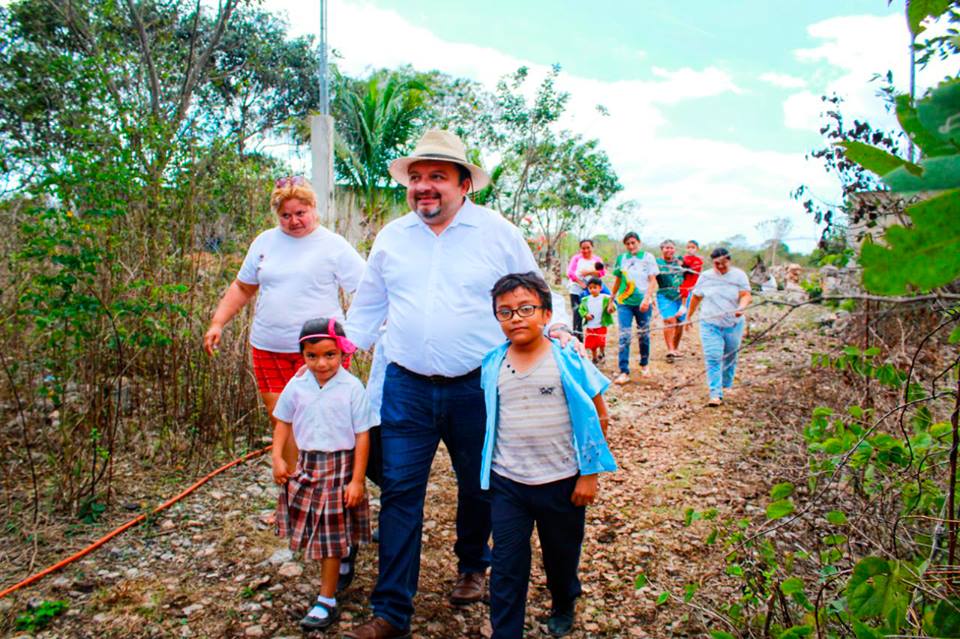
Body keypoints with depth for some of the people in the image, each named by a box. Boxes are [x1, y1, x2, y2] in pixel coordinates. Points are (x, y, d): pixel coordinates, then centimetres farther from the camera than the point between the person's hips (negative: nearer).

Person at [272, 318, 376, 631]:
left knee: (331, 536, 3)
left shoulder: (352, 388, -14)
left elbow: (362, 436, -12)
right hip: (307, 465, 4)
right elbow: (283, 423, 11)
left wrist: (357, 479, -12)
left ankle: (327, 602, 15)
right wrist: (277, 458, 1)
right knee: (317, 532, 14)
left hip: (340, 467, -4)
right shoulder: (297, 386, -2)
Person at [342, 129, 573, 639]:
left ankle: (472, 566, 44)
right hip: (406, 387, 2)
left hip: (476, 388, -1)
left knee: (478, 487, 15)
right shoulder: (391, 237, 8)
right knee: (399, 493, 2)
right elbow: (368, 305, 18)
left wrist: (553, 328, -9)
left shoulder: (498, 232, -1)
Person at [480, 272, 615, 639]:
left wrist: (589, 474, -7)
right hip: (507, 484, 1)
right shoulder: (492, 366, -2)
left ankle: (564, 606, 49)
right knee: (507, 564, 3)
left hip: (562, 482, -1)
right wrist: (490, 470, 13)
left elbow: (598, 416, -6)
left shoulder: (569, 360, -11)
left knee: (561, 554, 20)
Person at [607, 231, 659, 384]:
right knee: (624, 336, -7)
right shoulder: (621, 259, 8)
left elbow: (653, 281, -3)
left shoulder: (648, 257, 1)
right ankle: (624, 372, -6)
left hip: (642, 302, -1)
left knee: (643, 335, 9)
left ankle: (644, 364, 32)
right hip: (624, 302, 1)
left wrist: (647, 299, -17)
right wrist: (611, 301, 16)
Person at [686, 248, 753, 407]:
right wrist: (689, 317, 17)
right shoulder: (705, 277, 4)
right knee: (712, 358, -12)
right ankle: (716, 395, -15)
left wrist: (741, 307, -33)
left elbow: (746, 295, -12)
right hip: (710, 325, 0)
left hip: (733, 325, 1)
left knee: (730, 358, 13)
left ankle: (726, 386, 34)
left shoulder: (739, 275, -1)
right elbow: (696, 297, 12)